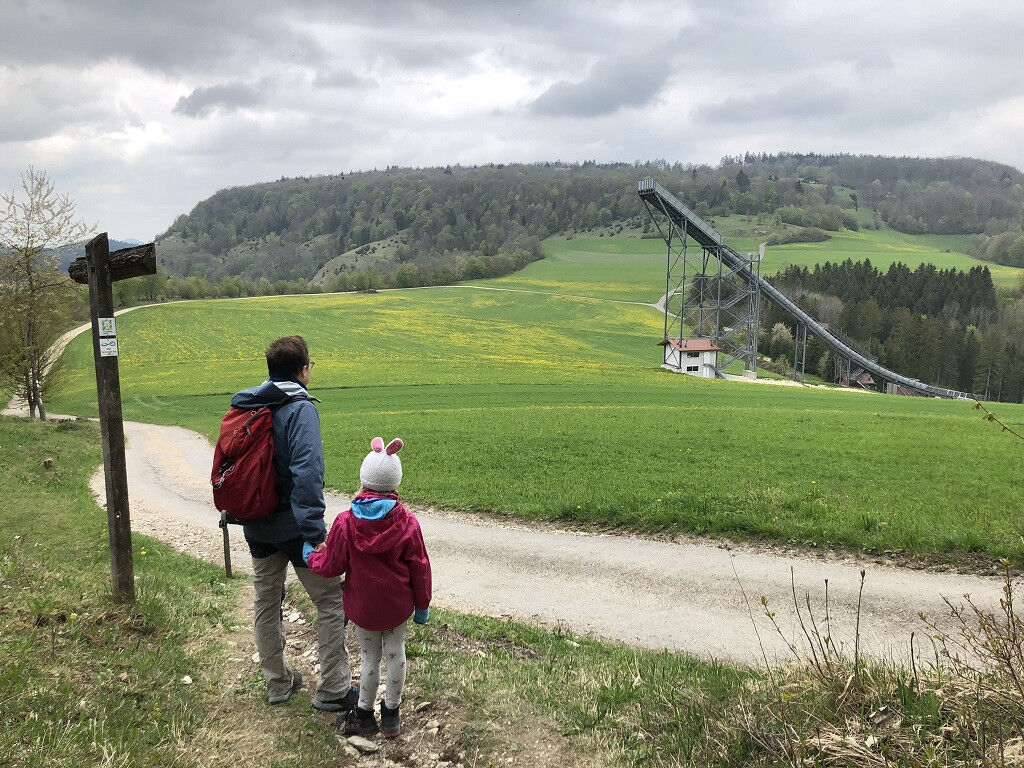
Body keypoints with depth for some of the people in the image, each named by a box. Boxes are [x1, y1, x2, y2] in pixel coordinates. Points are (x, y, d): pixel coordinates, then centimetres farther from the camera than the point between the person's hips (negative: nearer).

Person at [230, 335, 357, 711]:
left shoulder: (245, 407, 5)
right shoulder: (300, 408, -18)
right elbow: (306, 473, -28)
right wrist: (315, 532, -30)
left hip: (257, 526, 8)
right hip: (292, 527, -8)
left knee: (266, 602, 19)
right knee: (332, 602, 4)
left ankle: (277, 682, 33)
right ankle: (333, 690, 10)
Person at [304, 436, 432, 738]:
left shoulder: (345, 522, -16)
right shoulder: (407, 522, -14)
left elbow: (331, 566, -6)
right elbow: (419, 568, -7)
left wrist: (310, 555, 15)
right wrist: (422, 605, 6)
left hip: (363, 606, 0)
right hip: (398, 604, 1)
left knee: (369, 656, 15)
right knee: (395, 652, 16)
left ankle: (364, 714, 28)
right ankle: (392, 713, 28)